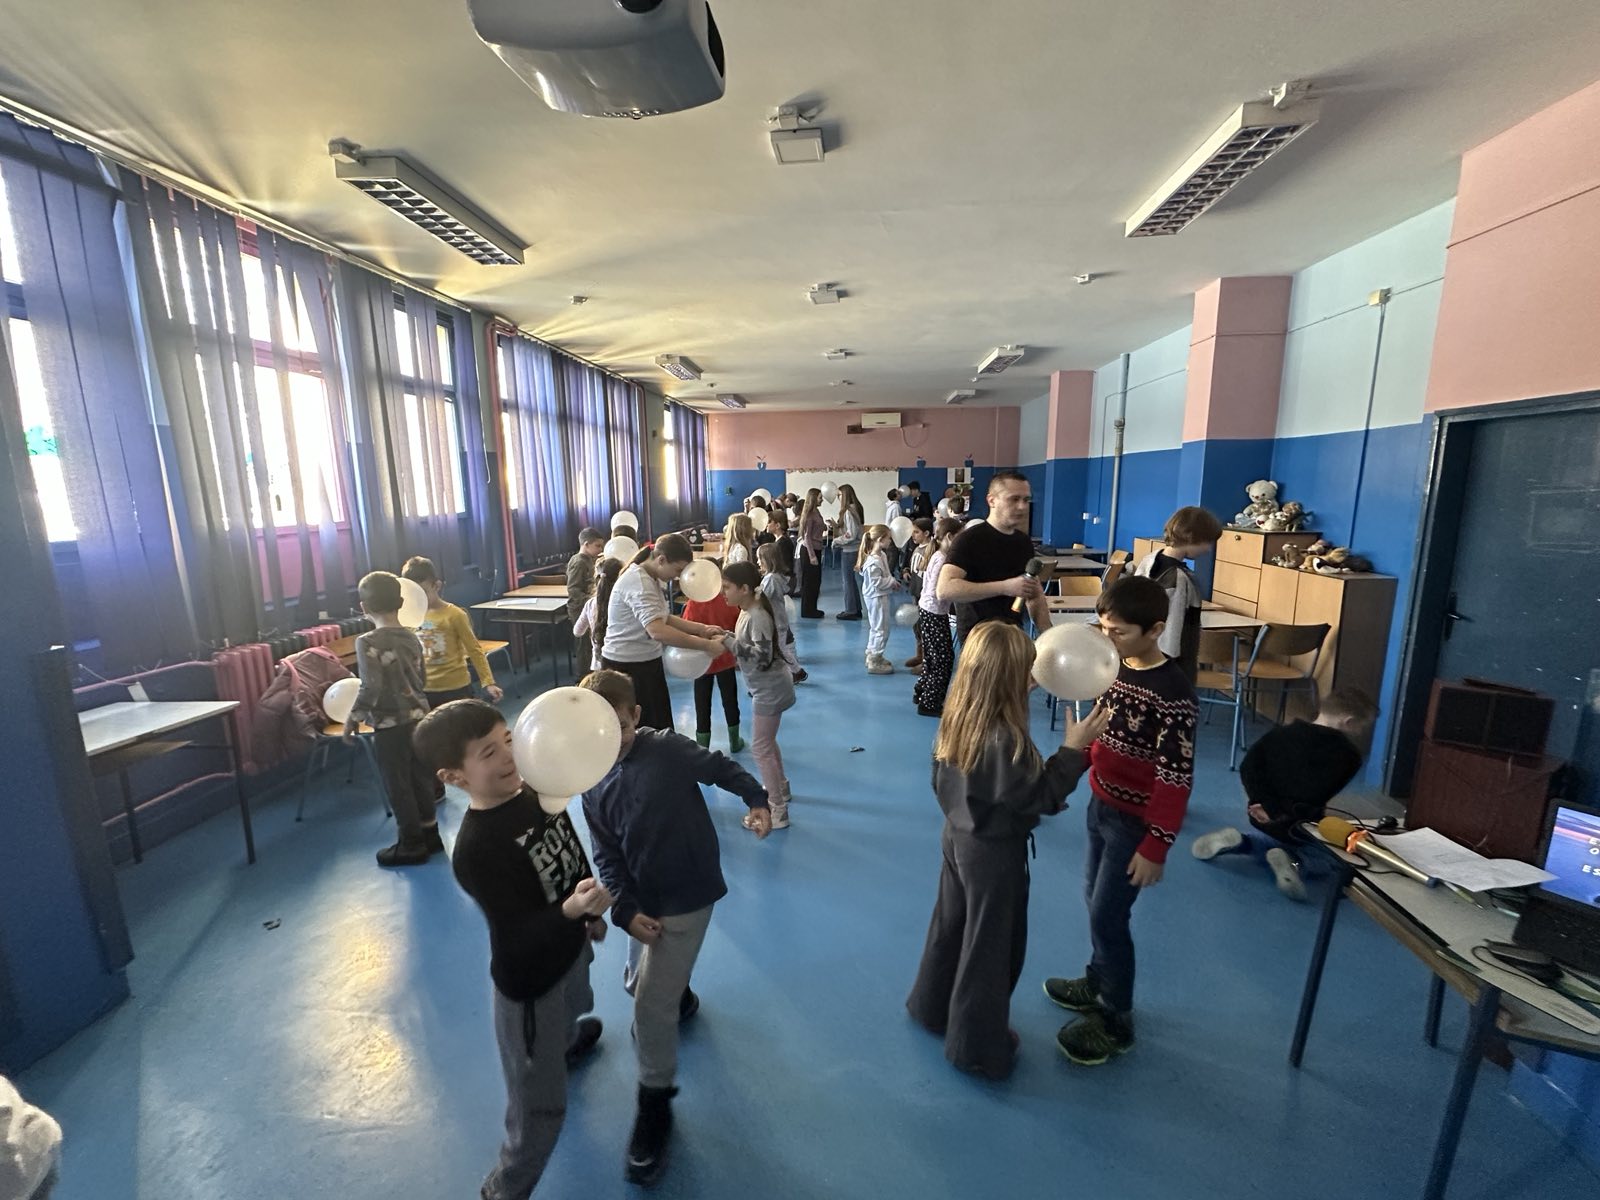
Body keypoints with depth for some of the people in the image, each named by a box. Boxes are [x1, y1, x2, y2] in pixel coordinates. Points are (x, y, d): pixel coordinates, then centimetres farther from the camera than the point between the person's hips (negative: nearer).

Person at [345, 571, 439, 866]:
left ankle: (412, 844, 20)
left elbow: (370, 689, -23)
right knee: (420, 778, 18)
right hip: (419, 717, 6)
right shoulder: (411, 637, 3)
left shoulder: (368, 643, -17)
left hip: (390, 725, -6)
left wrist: (352, 719, -10)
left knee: (398, 785, 8)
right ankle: (429, 833, 30)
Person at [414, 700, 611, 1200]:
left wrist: (591, 914, 15)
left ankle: (565, 1046, 73)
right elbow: (519, 937, -32)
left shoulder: (539, 790, -15)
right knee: (540, 1109, 9)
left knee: (575, 1013, 39)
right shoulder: (474, 850, -34)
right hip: (529, 980, -8)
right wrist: (571, 910, -51)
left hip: (569, 948, 8)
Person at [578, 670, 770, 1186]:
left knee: (650, 1005, -4)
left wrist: (757, 799, -23)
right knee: (639, 983, 25)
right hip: (643, 902, 6)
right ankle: (680, 999, 60)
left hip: (687, 897, -6)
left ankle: (654, 1107, 19)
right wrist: (626, 911, -10)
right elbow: (607, 858, 0)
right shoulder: (593, 787, -1)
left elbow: (721, 767, -10)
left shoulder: (666, 749, -15)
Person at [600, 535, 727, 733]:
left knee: (660, 728, 14)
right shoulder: (638, 583, -25)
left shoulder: (651, 579, 7)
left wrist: (703, 629, -2)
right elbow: (657, 631, -37)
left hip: (647, 662, 9)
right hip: (627, 667, -9)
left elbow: (664, 619, 10)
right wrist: (706, 645, -35)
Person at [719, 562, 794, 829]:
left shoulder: (758, 617, -26)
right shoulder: (748, 612, 4)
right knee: (767, 742, 24)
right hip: (765, 687, 10)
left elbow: (762, 658, -31)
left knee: (760, 748, -4)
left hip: (769, 689, -10)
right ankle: (781, 788, 43)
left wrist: (729, 642, -29)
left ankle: (778, 811, 5)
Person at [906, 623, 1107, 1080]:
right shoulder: (1006, 739, -33)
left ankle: (933, 1007, 48)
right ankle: (978, 1046, 35)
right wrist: (1073, 749, -19)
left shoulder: (956, 720, -8)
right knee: (990, 946, 14)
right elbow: (1040, 798, -21)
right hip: (995, 852, -7)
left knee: (950, 926, 26)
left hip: (958, 837, 7)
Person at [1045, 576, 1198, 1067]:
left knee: (1107, 915, 3)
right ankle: (1099, 981, 43)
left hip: (1135, 820, -7)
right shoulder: (1113, 665, -2)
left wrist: (1156, 846, -19)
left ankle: (1115, 1020, 24)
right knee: (1096, 901, 21)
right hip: (1101, 803, 7)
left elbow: (1176, 778, -22)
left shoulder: (1172, 692, -24)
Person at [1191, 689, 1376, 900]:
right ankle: (1293, 860, -6)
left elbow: (1247, 768, -6)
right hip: (1299, 832, -4)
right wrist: (1284, 815, -17)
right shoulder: (1348, 755, -14)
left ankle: (1239, 842, 4)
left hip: (1265, 820, 5)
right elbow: (1316, 797, -26)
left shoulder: (1279, 734, 1)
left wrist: (1270, 806, -8)